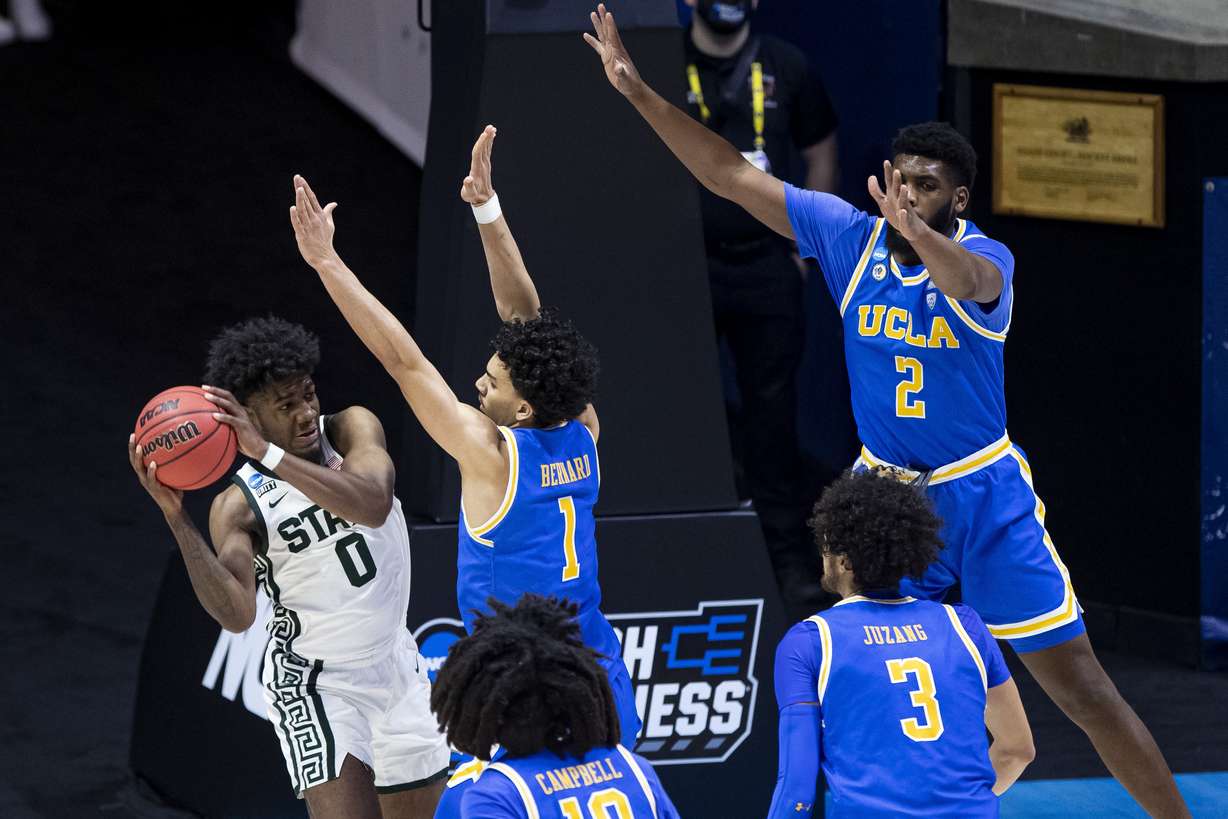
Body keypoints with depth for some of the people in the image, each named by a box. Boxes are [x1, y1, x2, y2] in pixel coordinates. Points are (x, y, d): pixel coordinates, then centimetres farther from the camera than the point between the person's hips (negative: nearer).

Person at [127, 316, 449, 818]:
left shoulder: (352, 429, -7)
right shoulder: (239, 505, -14)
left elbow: (374, 504, -28)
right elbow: (237, 615, -28)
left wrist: (269, 454, -36)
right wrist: (176, 519, -37)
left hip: (397, 669, 4)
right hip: (315, 684, -4)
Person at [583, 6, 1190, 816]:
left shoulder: (985, 257, -17)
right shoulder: (851, 235, -5)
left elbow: (966, 279, -43)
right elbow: (730, 174, -3)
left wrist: (915, 231, -64)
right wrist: (638, 90, -9)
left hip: (984, 499, -4)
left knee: (1082, 688, -5)